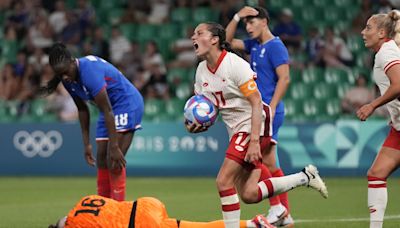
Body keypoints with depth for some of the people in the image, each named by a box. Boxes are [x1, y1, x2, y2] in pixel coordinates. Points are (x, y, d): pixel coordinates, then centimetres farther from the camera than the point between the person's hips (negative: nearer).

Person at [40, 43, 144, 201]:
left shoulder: (90, 71, -30)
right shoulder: (69, 80, -4)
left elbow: (107, 111, -29)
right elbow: (82, 110, 9)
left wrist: (114, 147, -29)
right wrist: (86, 144, 8)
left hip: (127, 104, -9)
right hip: (111, 108, 9)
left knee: (114, 161, -18)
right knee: (101, 160, 7)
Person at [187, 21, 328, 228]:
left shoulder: (235, 64, -16)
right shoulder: (202, 71, 7)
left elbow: (256, 103, -18)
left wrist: (254, 141, -26)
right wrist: (195, 125, -9)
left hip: (253, 126, -8)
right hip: (236, 131, 8)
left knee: (223, 181, -16)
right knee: (249, 194, 2)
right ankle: (305, 177, 17)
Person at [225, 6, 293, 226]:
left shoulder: (275, 46, -10)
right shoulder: (254, 45, 15)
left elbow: (284, 79, -16)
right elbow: (227, 41, 22)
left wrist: (271, 108, -20)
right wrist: (237, 17, 9)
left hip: (268, 111, -9)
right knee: (269, 163, 7)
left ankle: (276, 207, -8)